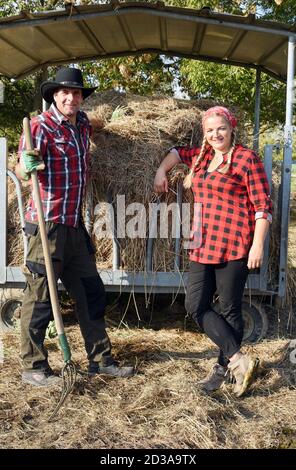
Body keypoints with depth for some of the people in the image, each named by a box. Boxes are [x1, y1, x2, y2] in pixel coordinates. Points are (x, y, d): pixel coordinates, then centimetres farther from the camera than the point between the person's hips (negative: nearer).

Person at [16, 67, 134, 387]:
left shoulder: (83, 125, 12)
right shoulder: (41, 125, -9)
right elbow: (21, 171, -20)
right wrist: (27, 166, -39)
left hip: (75, 227, 8)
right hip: (47, 226, -8)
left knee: (91, 293, 12)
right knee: (40, 298, -1)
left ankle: (100, 360, 23)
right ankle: (33, 368, 13)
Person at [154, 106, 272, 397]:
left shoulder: (246, 159, -4)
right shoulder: (201, 156, 15)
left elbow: (263, 206, -8)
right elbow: (178, 152, 38)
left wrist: (258, 245, -15)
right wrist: (161, 171, 22)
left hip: (234, 246, -7)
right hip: (203, 245, 7)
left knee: (230, 308, 3)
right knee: (195, 306, 2)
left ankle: (224, 367, 17)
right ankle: (239, 360, 7)